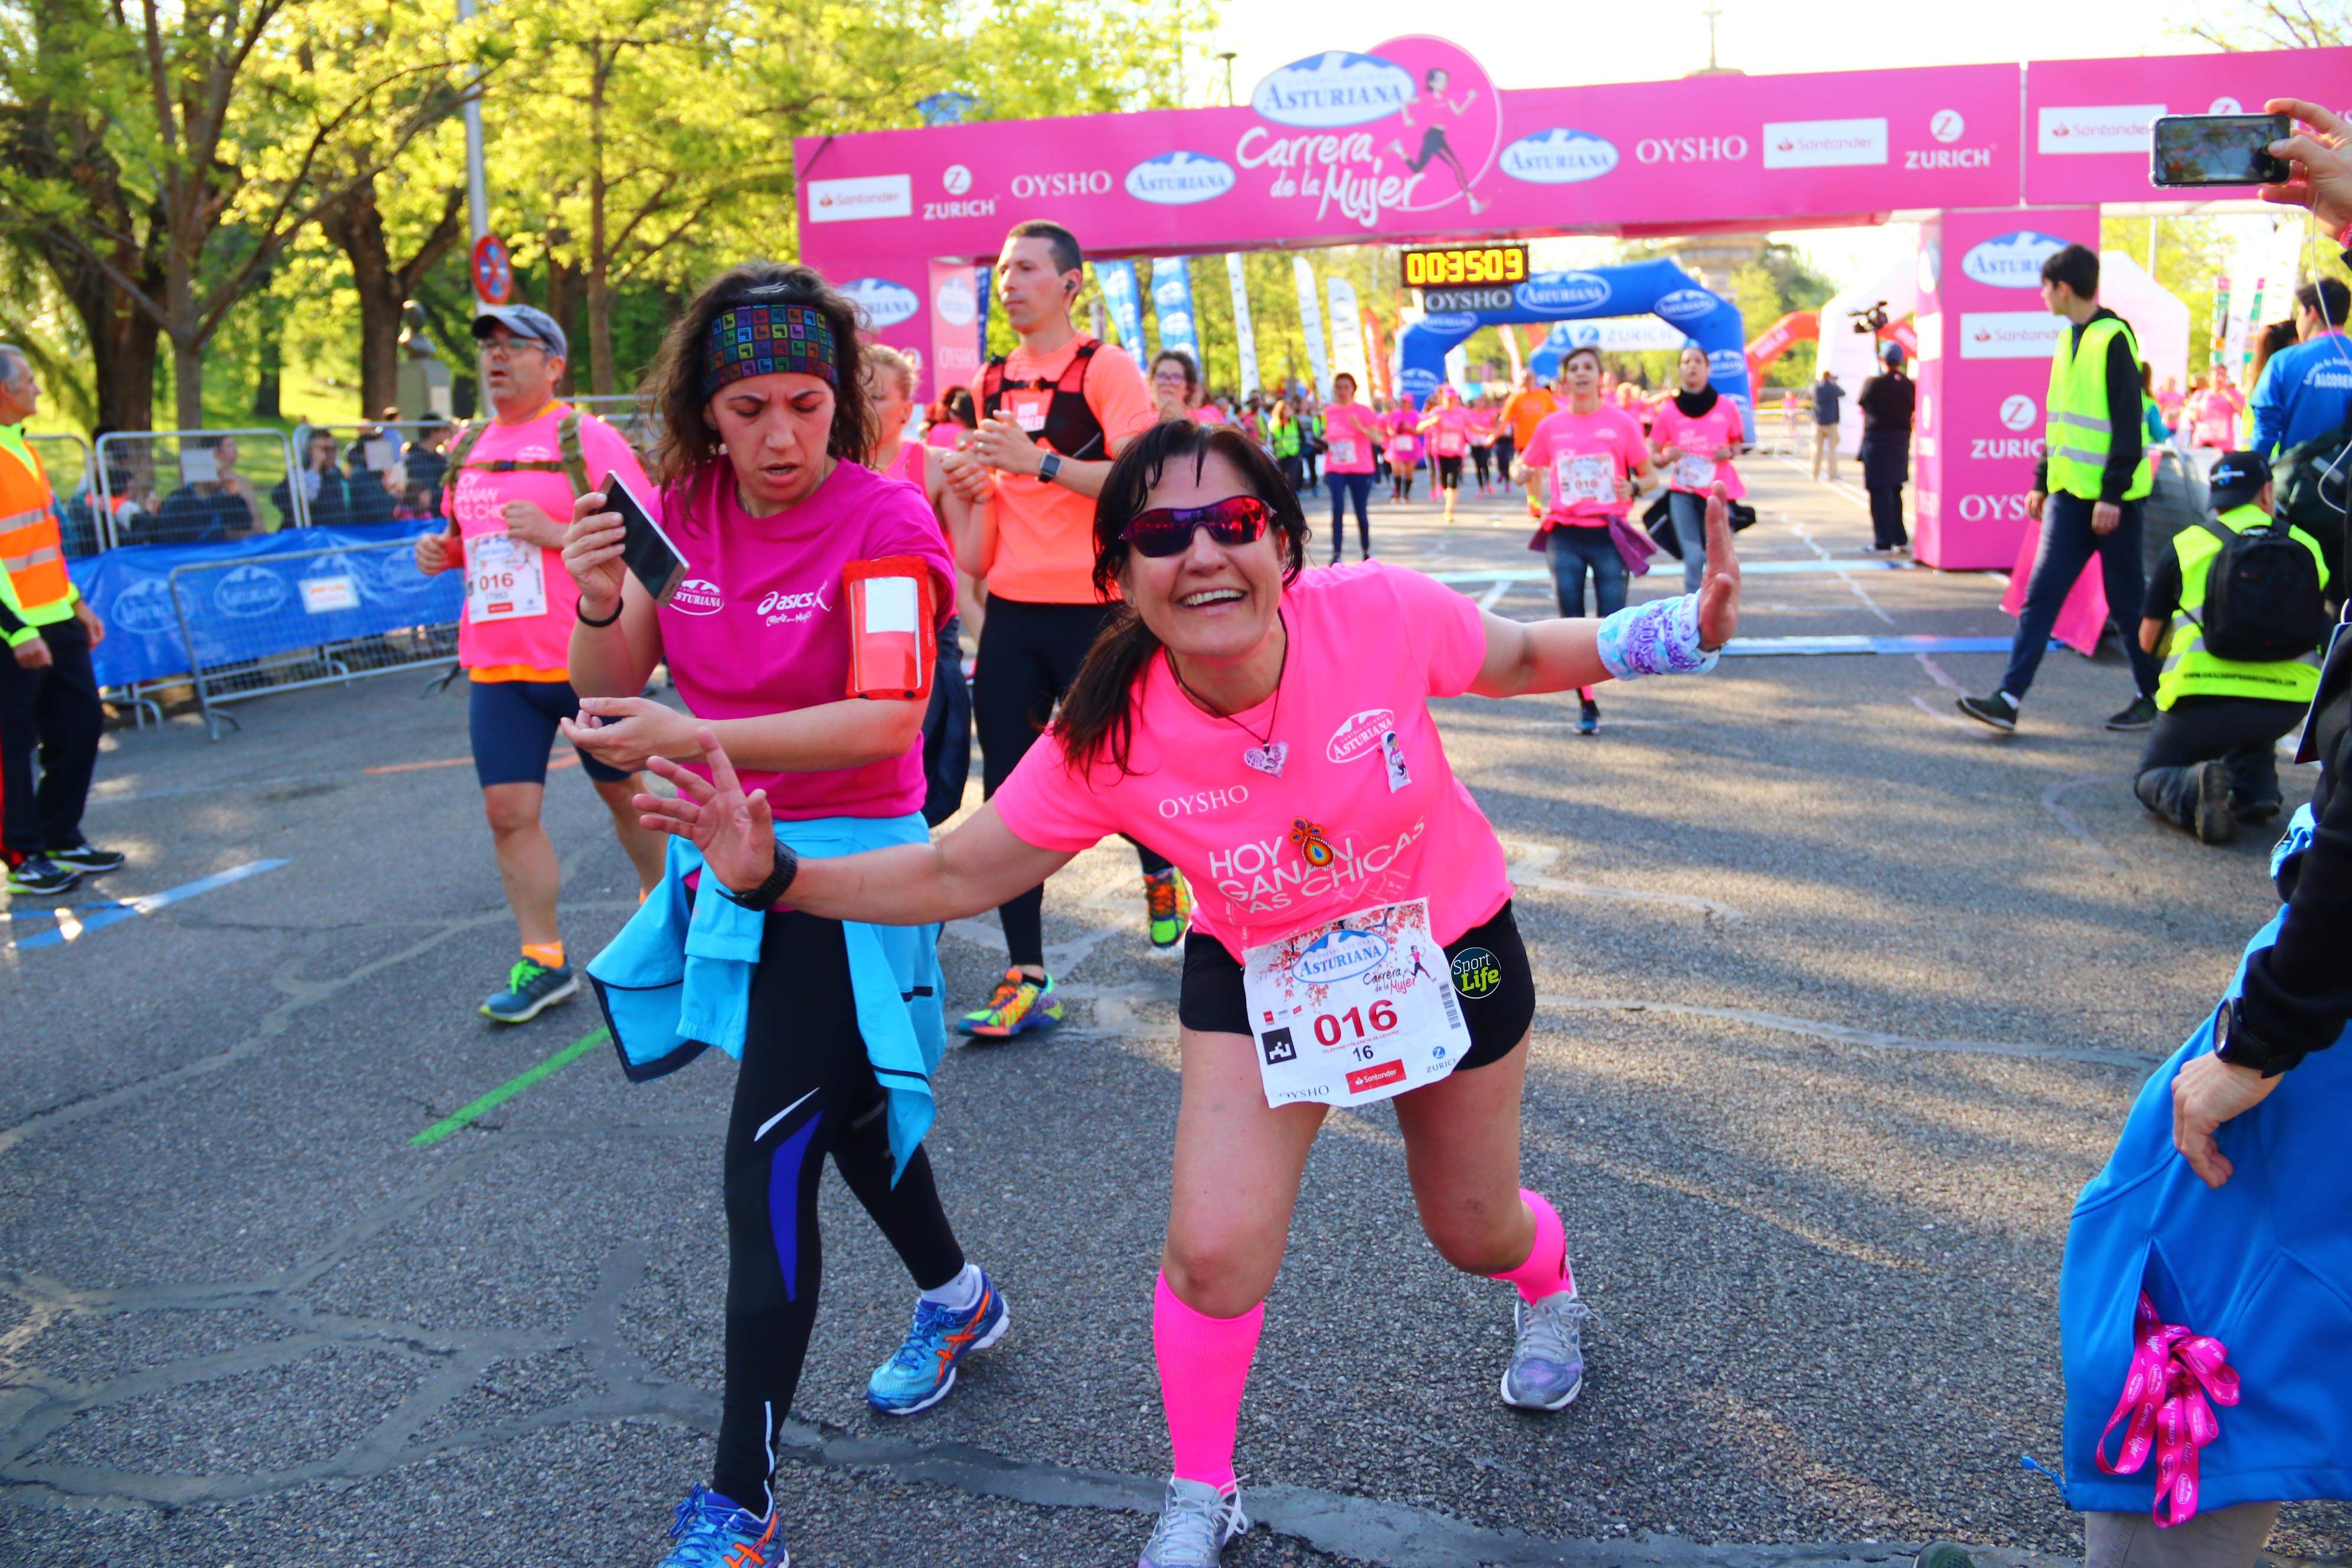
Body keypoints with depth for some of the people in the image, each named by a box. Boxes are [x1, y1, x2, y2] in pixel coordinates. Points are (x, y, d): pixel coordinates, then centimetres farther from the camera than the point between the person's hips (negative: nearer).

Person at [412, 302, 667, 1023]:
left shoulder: (586, 438, -6)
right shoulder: (468, 449, 12)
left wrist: (557, 533, -22)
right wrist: (443, 553, 3)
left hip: (587, 659, -5)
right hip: (496, 666, 5)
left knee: (623, 792, 11)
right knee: (509, 810, 1)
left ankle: (661, 897, 37)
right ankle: (543, 961, 10)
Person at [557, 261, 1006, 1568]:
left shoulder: (883, 519, -17)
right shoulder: (687, 510, 1)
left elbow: (886, 719, -29)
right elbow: (607, 695, 0)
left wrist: (691, 739, -39)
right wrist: (603, 608, -21)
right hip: (727, 856, 7)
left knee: (769, 1165, -10)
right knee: (840, 1111, 24)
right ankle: (960, 1301, 50)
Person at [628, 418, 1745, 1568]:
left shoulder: (1381, 612, -30)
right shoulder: (1108, 739, -27)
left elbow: (1521, 659, -9)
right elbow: (955, 877, -17)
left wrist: (1681, 632, -21)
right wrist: (773, 875, -29)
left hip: (1448, 943, 0)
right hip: (1261, 973, 0)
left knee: (1474, 1231, 17)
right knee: (1214, 1253, -12)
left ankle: (1551, 1293, 60)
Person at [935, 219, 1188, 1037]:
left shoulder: (1104, 369, -5)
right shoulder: (994, 381, 14)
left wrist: (1038, 459, -21)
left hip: (1093, 608, -5)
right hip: (1012, 610, 6)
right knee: (1007, 791, 1)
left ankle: (1162, 874, 39)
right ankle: (1026, 978, 8)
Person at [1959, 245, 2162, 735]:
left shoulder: (2113, 338, -13)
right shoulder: (2069, 338, 13)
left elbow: (2127, 421, -17)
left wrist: (2113, 493, -20)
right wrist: (2043, 482, 18)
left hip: (2112, 497, -8)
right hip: (2070, 493, 8)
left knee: (2127, 602, 4)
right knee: (2040, 595, -1)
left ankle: (2152, 698, 19)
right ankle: (2009, 699, -4)